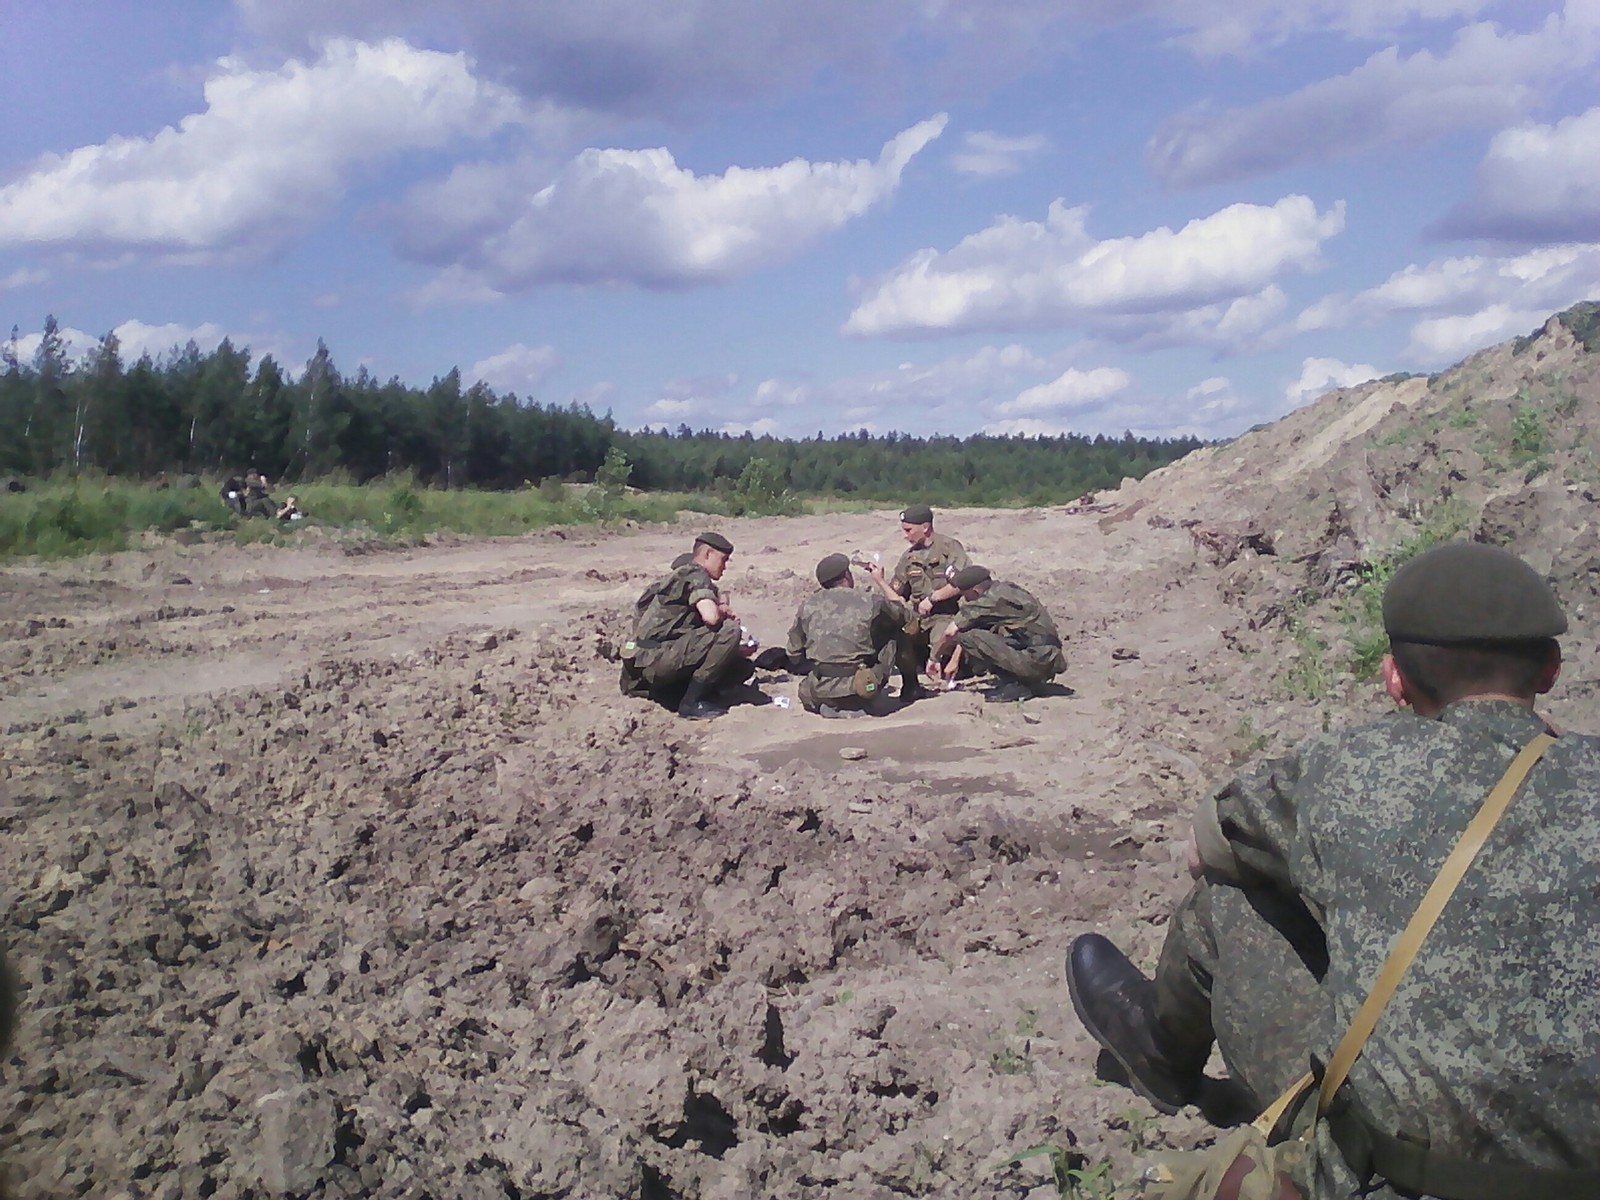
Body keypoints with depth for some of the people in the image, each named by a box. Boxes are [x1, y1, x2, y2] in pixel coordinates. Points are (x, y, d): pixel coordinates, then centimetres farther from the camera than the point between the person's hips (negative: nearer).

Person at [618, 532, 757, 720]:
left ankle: (669, 694, 7)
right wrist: (723, 610, 1)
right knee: (730, 631, -20)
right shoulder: (695, 575, -6)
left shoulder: (680, 576, 24)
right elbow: (711, 617, -22)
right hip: (653, 658, -10)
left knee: (743, 667, 8)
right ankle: (691, 703, -13)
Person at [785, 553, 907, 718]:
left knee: (805, 692, 39)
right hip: (861, 690, -2)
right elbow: (901, 615, 19)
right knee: (889, 634, 18)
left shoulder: (808, 604, 5)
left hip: (820, 691, 2)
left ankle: (831, 707, 6)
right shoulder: (871, 600, -2)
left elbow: (793, 653, 11)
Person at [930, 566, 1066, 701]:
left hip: (1036, 662, -9)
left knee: (969, 637, -13)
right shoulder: (1005, 588, 15)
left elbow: (950, 632, -7)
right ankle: (1031, 682, 15)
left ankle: (1012, 686, -7)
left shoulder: (991, 600, -12)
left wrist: (934, 658, 10)